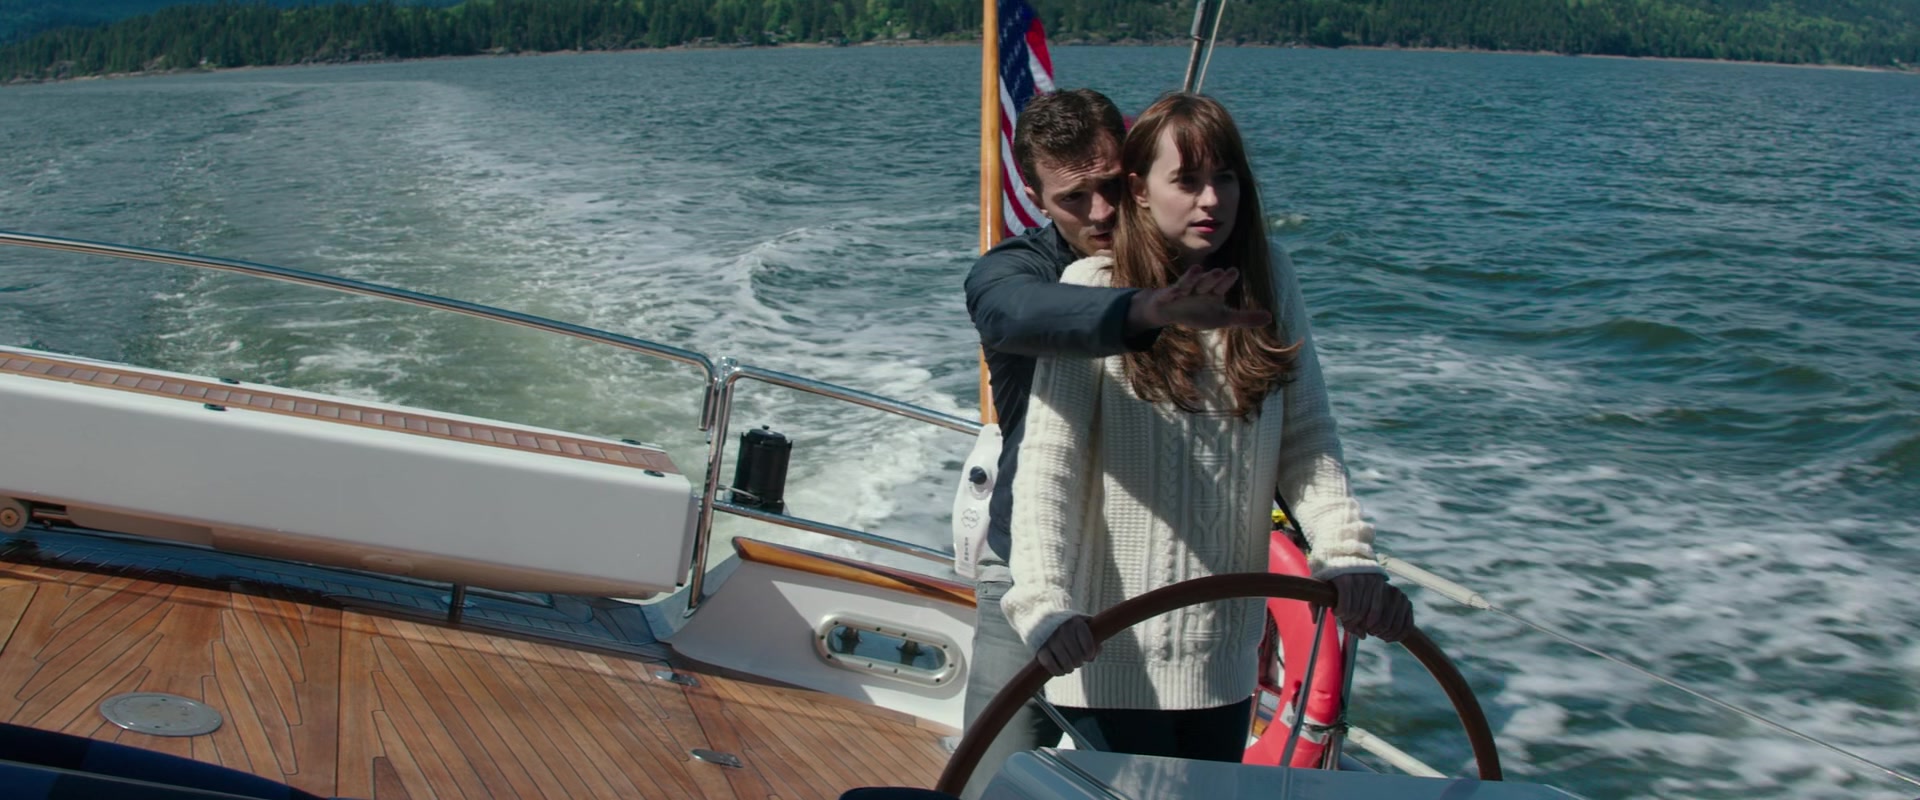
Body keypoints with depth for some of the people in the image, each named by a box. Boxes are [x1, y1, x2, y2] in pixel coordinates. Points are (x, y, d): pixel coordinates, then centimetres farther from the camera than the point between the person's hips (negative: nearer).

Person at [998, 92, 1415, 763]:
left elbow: (1307, 438, 3)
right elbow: (1049, 458, -15)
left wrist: (1350, 558, -13)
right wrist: (1044, 600, -28)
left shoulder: (1268, 281, 4)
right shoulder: (1095, 288, -9)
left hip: (1227, 650, 4)